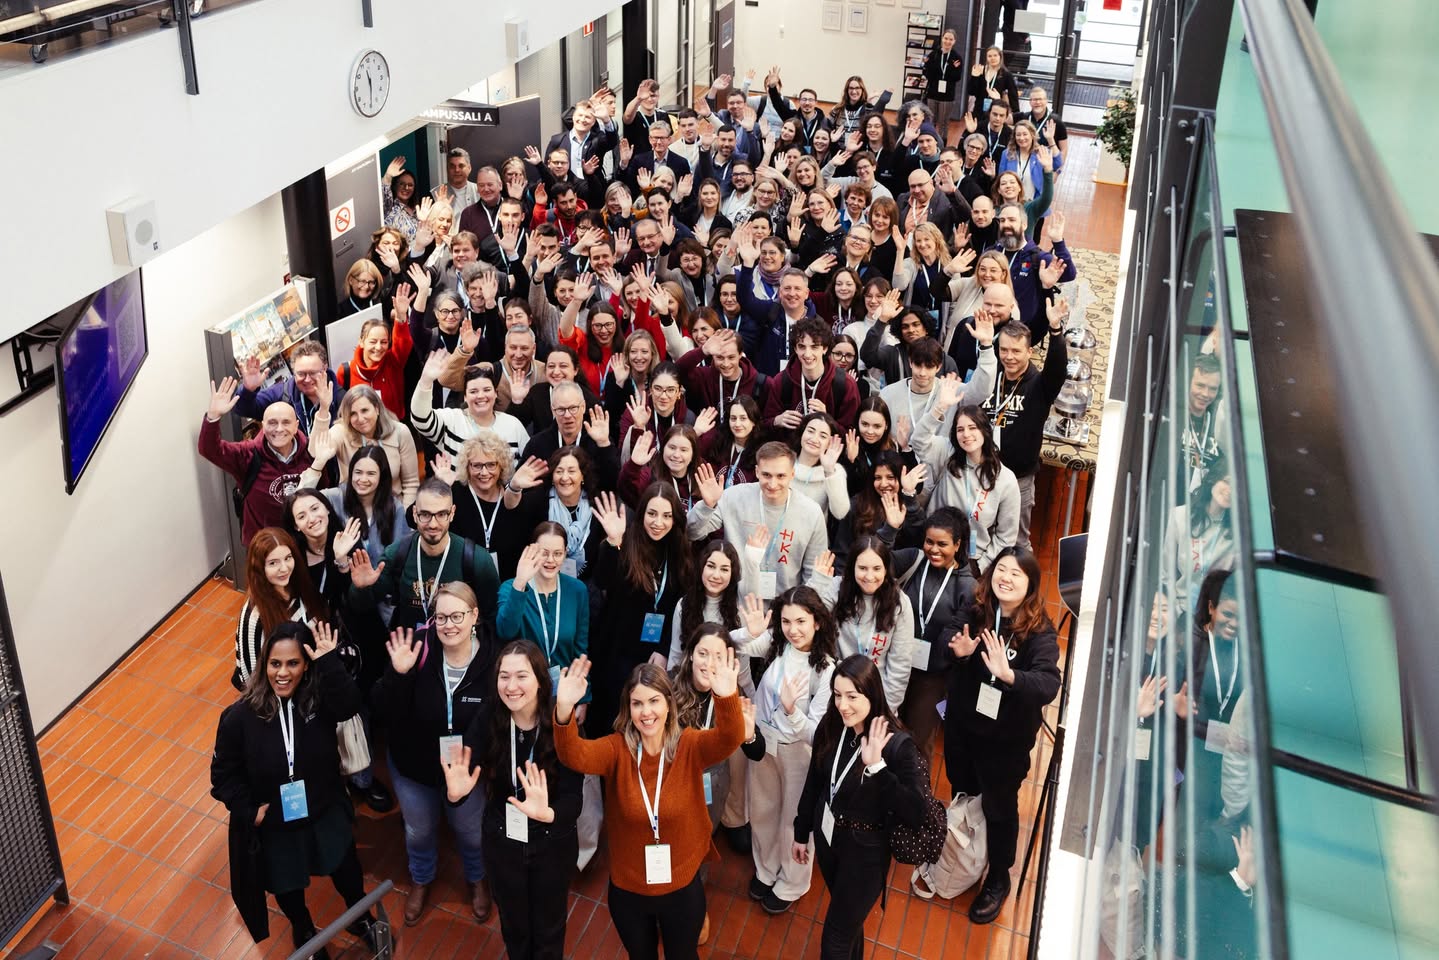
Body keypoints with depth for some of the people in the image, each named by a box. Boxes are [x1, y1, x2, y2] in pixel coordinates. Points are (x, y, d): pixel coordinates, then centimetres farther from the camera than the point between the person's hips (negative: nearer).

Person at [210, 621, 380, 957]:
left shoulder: (319, 698, -20)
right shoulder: (240, 716, -21)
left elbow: (349, 705, -43)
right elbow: (223, 773, -9)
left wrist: (329, 661, -49)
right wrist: (249, 811, -16)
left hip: (325, 813, 0)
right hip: (274, 824, 0)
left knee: (347, 873, 23)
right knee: (287, 888, 26)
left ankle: (361, 918, 56)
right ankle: (303, 930, 59)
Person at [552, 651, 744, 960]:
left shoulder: (689, 746, -16)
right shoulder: (617, 748, -15)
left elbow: (729, 739, -35)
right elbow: (575, 756, -33)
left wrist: (727, 699, -57)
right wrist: (564, 712, -54)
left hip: (682, 888, 0)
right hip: (627, 890, 1)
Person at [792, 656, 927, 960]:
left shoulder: (897, 743, -26)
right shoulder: (829, 727, -10)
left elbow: (915, 814, -30)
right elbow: (814, 783, 5)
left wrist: (876, 766, -40)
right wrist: (802, 832, 14)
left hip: (864, 852, -5)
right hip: (827, 838, 5)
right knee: (849, 918, 26)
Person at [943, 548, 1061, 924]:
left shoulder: (1039, 631, -21)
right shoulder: (974, 613, -8)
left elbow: (1049, 684, -34)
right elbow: (950, 662, 9)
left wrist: (1008, 674, -50)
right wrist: (959, 652, -15)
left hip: (1006, 736, -4)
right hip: (962, 724, 4)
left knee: (999, 808, 12)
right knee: (961, 797, 22)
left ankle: (998, 879, 35)